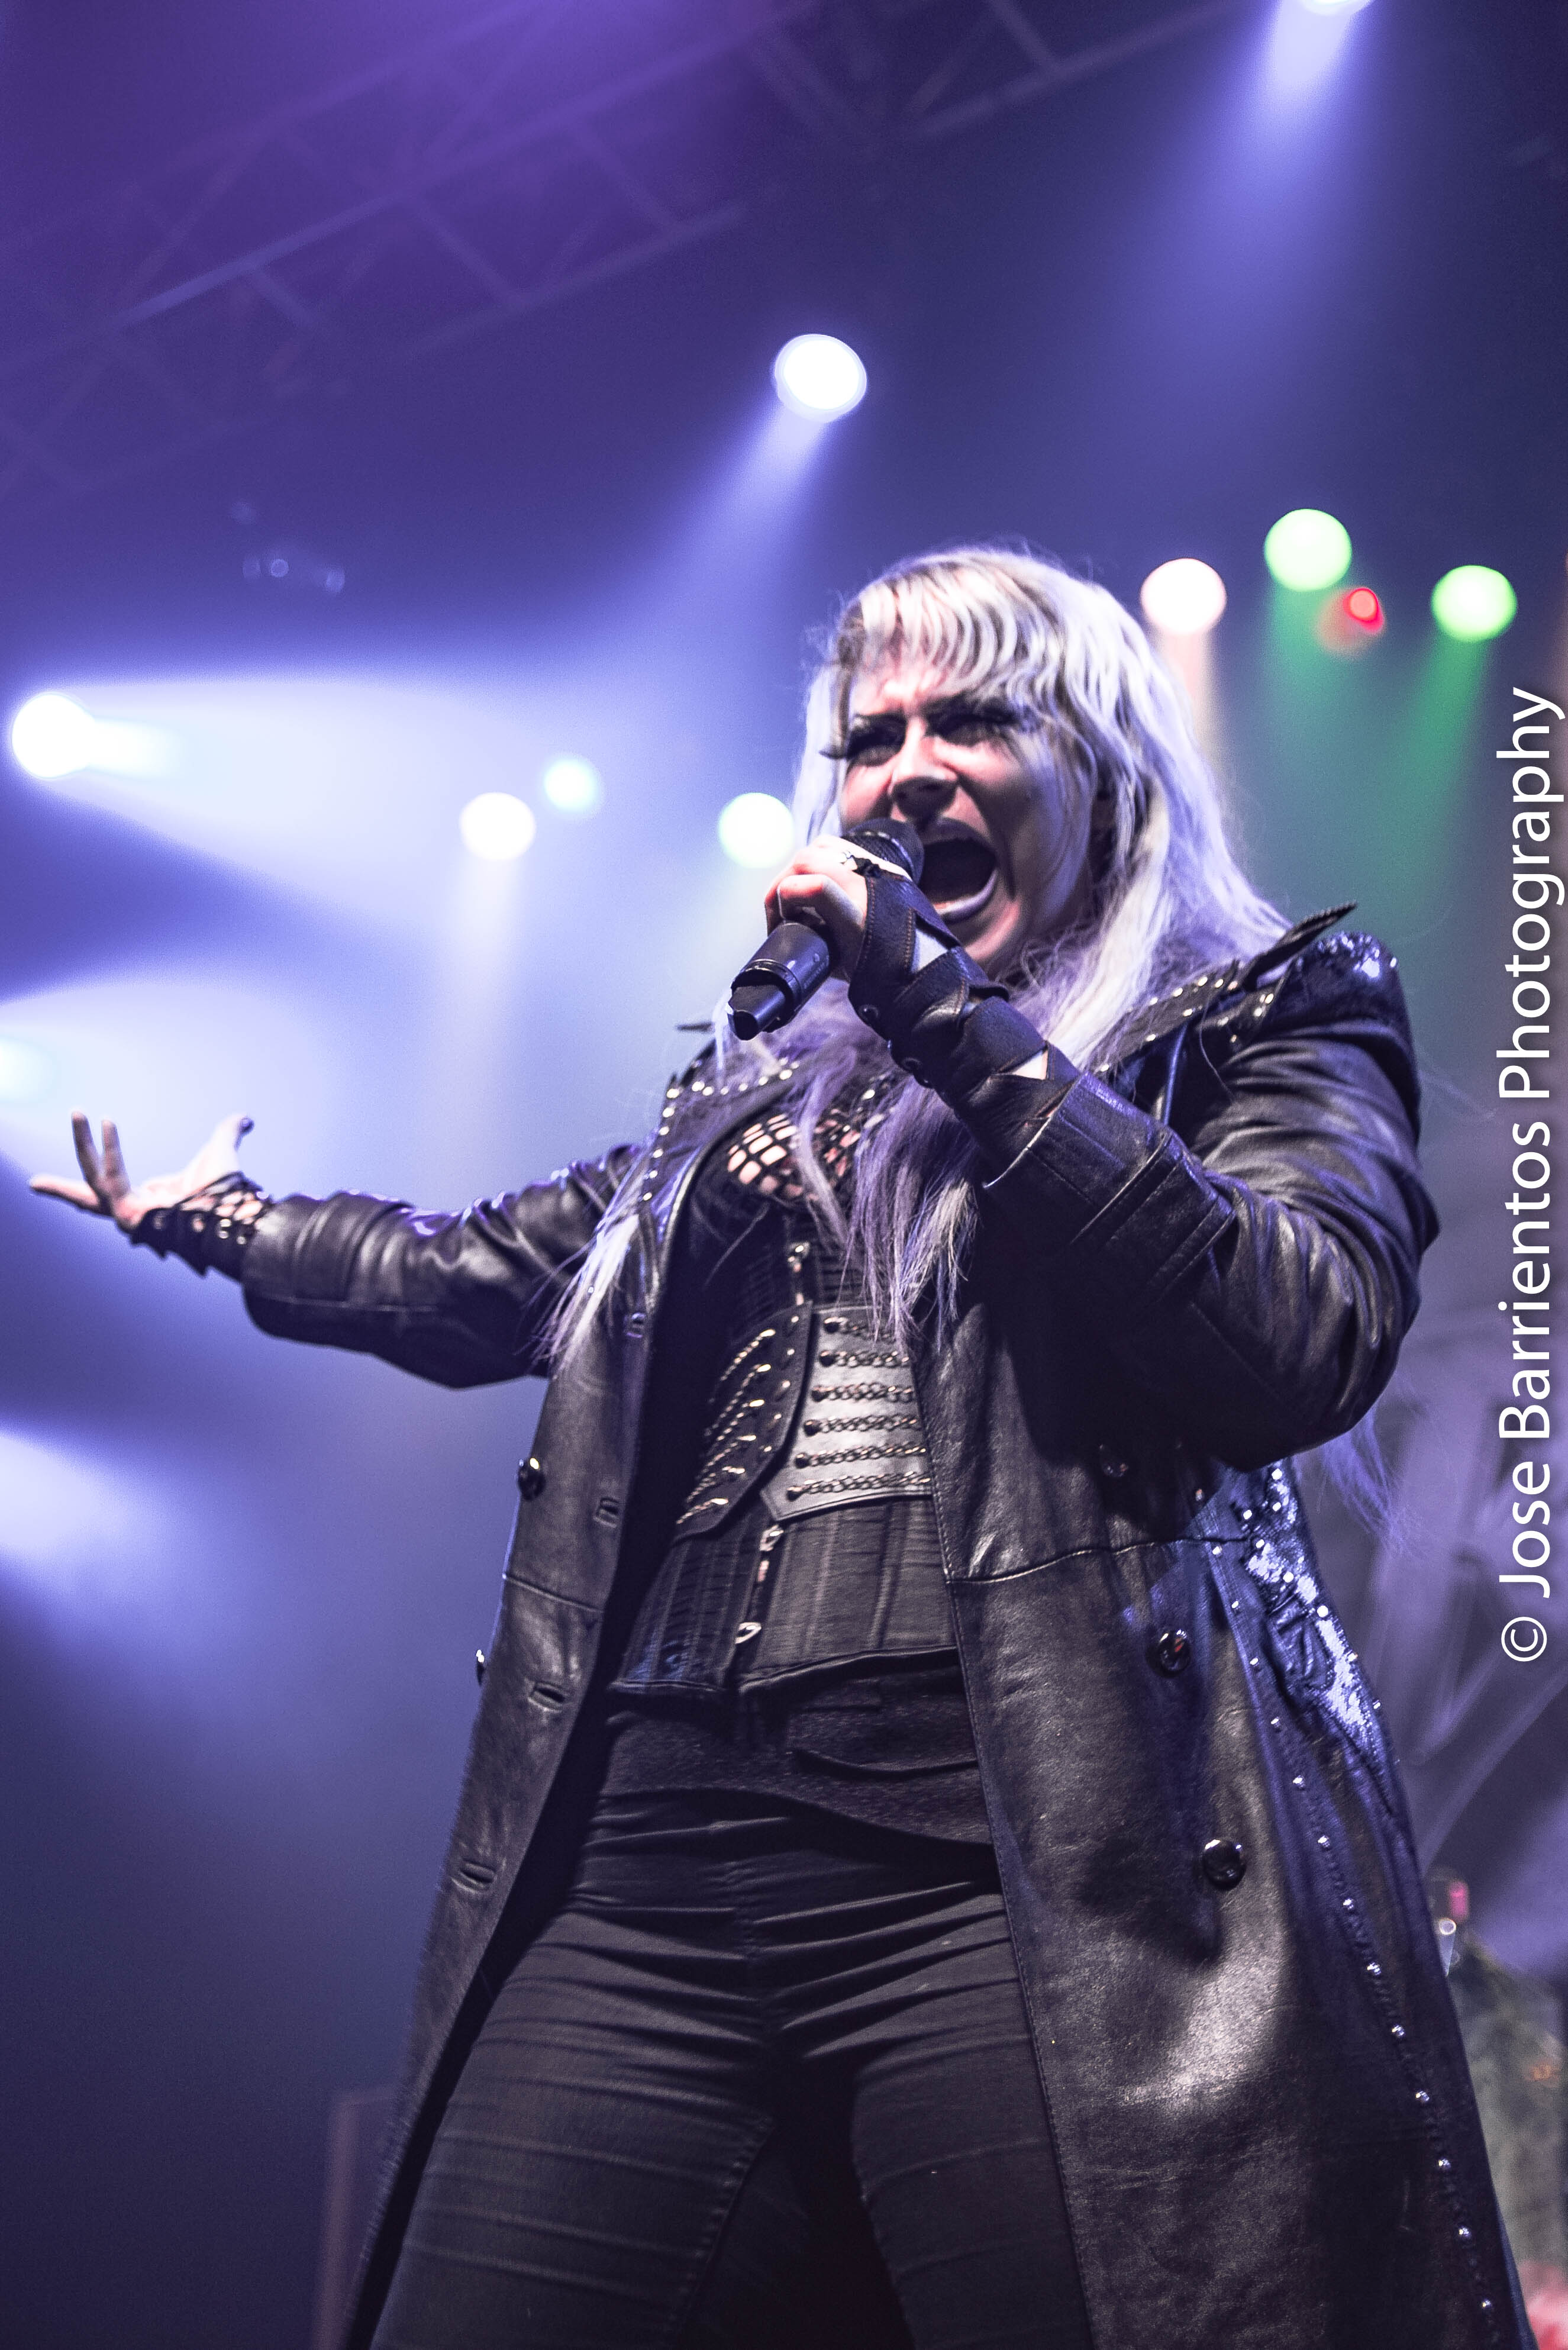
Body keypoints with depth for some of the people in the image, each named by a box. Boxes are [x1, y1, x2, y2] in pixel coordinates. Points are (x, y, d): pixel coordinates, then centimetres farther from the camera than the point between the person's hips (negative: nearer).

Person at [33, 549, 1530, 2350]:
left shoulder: (1275, 1018, 10)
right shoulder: (765, 1085, 24)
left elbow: (1302, 1345, -10)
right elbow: (475, 1283, 37)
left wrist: (950, 1009, -9)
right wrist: (211, 1223, 49)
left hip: (1025, 1870, -4)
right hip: (654, 1868, 5)